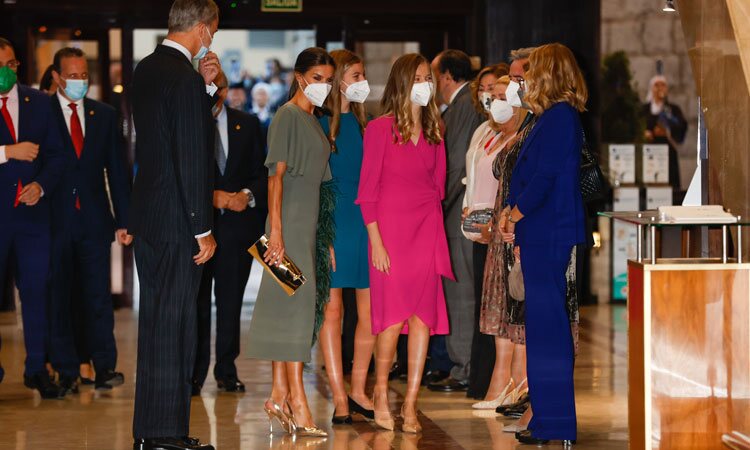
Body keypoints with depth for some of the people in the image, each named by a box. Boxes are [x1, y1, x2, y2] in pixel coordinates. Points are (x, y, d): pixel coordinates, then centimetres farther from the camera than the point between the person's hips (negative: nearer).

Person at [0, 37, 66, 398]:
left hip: (32, 210, 3)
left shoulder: (39, 103, 11)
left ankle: (36, 369, 13)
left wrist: (41, 185, -6)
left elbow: (55, 153, 10)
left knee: (36, 289, 4)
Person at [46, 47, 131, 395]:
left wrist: (124, 220, 5)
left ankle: (104, 367, 7)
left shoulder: (104, 115, 11)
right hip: (55, 220, -2)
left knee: (98, 296, 2)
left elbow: (117, 170, 11)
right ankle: (66, 372, 8)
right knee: (58, 297, 2)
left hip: (94, 221, 2)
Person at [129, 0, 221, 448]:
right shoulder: (186, 78, -17)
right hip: (177, 223, -9)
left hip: (147, 216, 9)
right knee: (175, 324, -4)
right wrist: (203, 229, -16)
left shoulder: (147, 69, 10)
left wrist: (207, 87, 6)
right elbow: (193, 161, -19)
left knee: (155, 322, 15)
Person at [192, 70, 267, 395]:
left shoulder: (248, 125, 11)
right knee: (196, 302, -2)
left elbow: (263, 172, 10)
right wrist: (210, 196, -14)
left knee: (231, 301, 5)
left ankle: (227, 370, 14)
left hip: (238, 224, 2)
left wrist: (248, 195, -8)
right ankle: (195, 372, 4)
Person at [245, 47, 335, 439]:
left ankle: (279, 396, 14)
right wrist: (276, 229, -21)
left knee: (285, 307, 10)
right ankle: (297, 405, -14)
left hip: (307, 222, 9)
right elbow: (277, 174, -14)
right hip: (290, 219, -9)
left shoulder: (313, 120, 17)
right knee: (296, 303, -11)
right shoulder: (288, 116, -8)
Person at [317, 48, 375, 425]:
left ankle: (358, 391, 16)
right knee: (332, 310, -1)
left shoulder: (363, 123, 13)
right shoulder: (319, 125, -4)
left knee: (370, 312, 4)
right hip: (331, 222, -6)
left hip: (364, 223, 6)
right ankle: (339, 397, 4)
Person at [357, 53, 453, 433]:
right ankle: (380, 392, 14)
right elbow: (367, 191, -6)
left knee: (423, 316, 0)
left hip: (427, 230, 5)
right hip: (390, 228, -4)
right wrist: (376, 242, -11)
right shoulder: (380, 129, -5)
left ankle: (410, 404, 6)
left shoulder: (434, 131, 11)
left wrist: (435, 228, 9)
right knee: (395, 315, -6)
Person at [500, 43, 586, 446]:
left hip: (547, 234, -10)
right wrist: (510, 213, 6)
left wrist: (513, 216, -7)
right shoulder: (558, 117, 16)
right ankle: (549, 417, 19)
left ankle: (554, 422, -2)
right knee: (544, 323, 13)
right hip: (542, 234, 10)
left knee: (547, 325, -6)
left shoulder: (558, 118, -15)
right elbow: (530, 174, 19)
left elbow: (543, 178, -19)